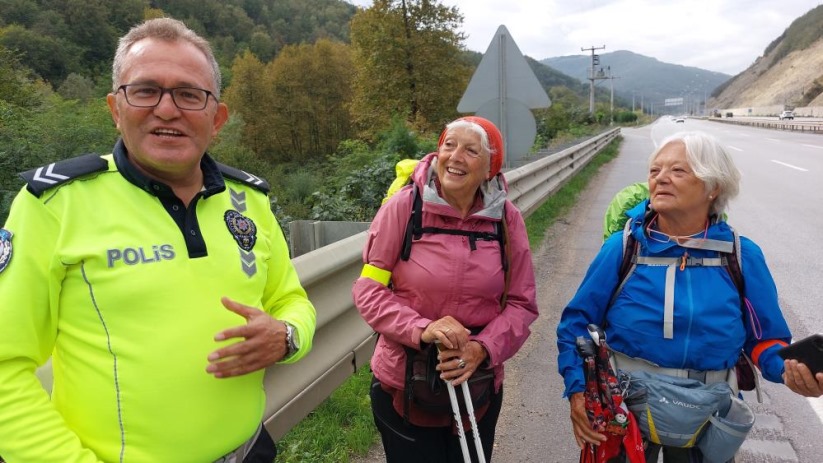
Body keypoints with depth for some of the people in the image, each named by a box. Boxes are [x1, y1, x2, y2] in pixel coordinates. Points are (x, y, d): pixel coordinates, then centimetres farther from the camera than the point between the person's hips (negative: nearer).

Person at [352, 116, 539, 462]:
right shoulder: (403, 207, -13)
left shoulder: (507, 219, -5)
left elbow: (522, 302, -1)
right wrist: (420, 329, -24)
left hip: (479, 387, 3)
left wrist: (484, 348, -17)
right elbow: (369, 289, -10)